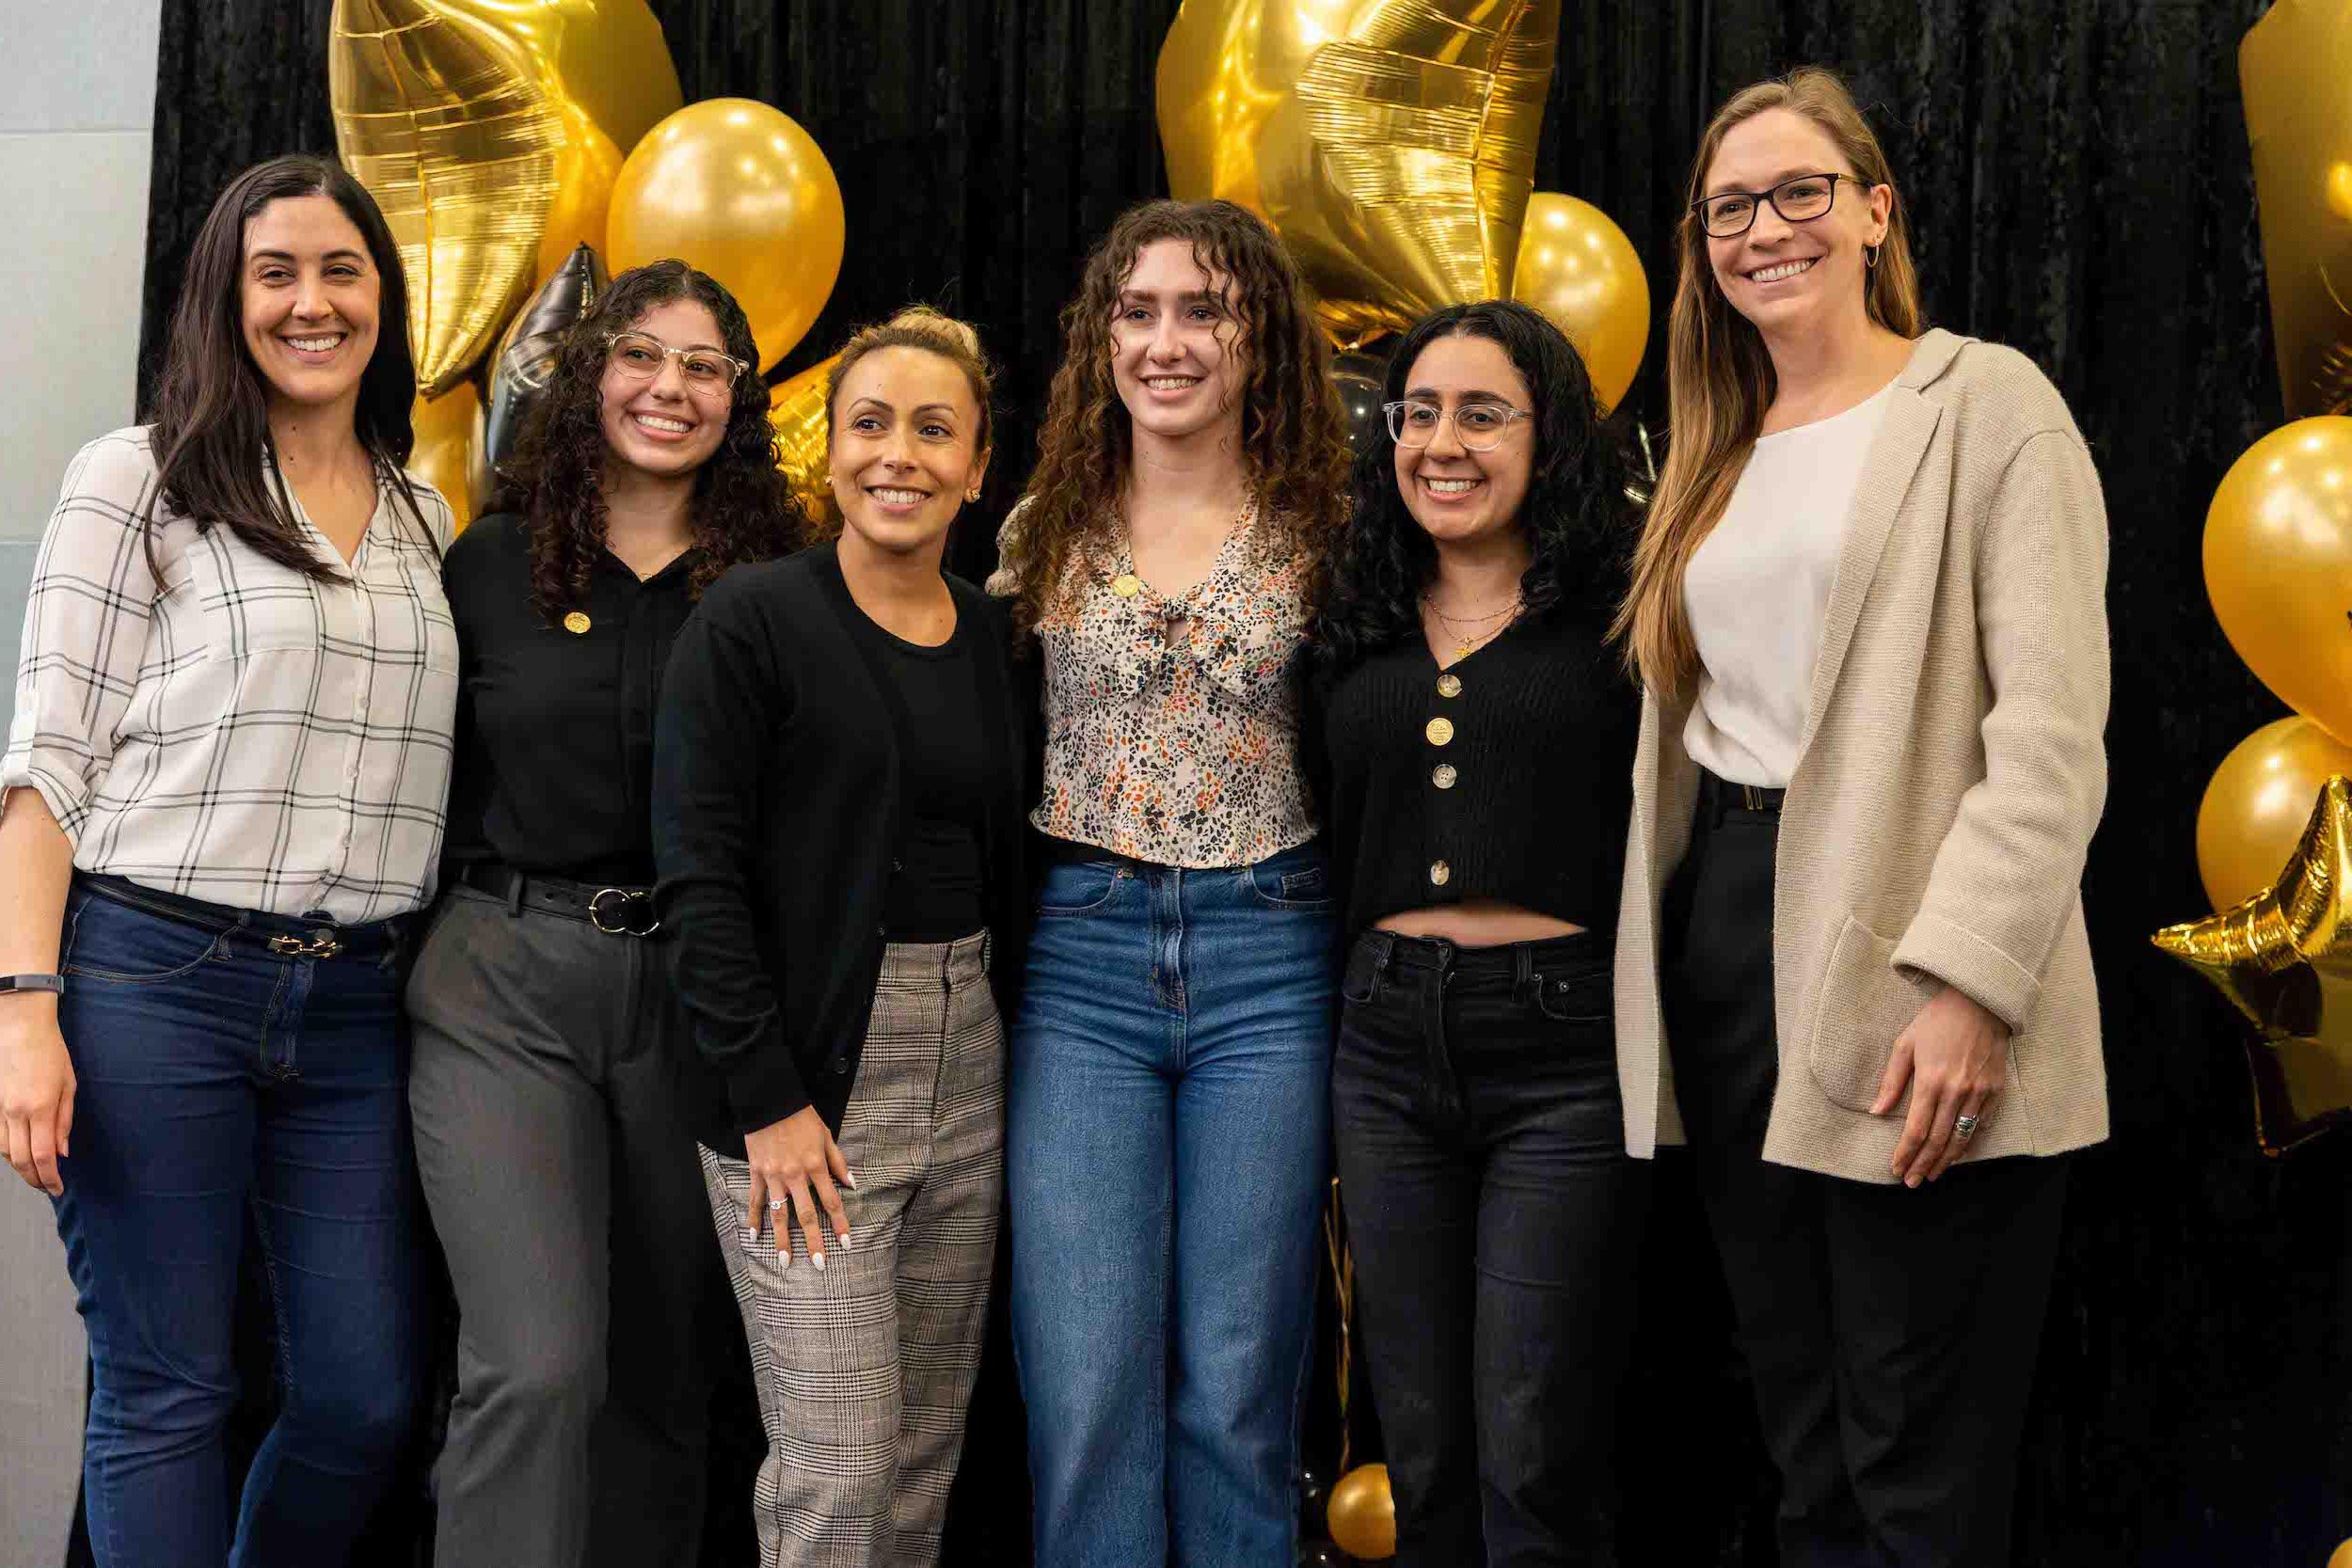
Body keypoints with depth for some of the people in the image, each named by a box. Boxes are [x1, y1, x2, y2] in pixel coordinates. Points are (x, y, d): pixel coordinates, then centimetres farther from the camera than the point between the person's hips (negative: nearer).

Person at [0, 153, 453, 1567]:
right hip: (154, 977, -4)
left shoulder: (427, 521, 15)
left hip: (354, 1009, 4)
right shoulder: (138, 480, 1)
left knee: (370, 1397, 4)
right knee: (166, 1393, 0)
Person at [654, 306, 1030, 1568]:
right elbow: (698, 872, -12)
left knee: (928, 1449, 11)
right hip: (808, 1077, -6)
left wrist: (1019, 1055, 9)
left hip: (968, 1066, 6)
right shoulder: (751, 622, -8)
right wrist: (767, 1098, -15)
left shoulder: (991, 638, 10)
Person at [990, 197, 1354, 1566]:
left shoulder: (1321, 533, 4)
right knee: (1087, 1393, -2)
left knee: (1238, 1393, 4)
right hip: (1080, 955, 1)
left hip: (1268, 958, -1)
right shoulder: (1045, 534, 9)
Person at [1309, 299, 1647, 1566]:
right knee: (1422, 1459, 11)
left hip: (1565, 1046, -4)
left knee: (1533, 1464, -3)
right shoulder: (1355, 633, 13)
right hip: (1387, 1043, 5)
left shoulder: (1615, 619, -1)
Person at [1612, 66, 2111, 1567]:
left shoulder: (1986, 403, -3)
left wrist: (1968, 985, -21)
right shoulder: (1719, 452, 19)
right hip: (1721, 947, 7)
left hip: (1906, 993, -7)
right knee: (1803, 1444, 13)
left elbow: (2053, 729, -12)